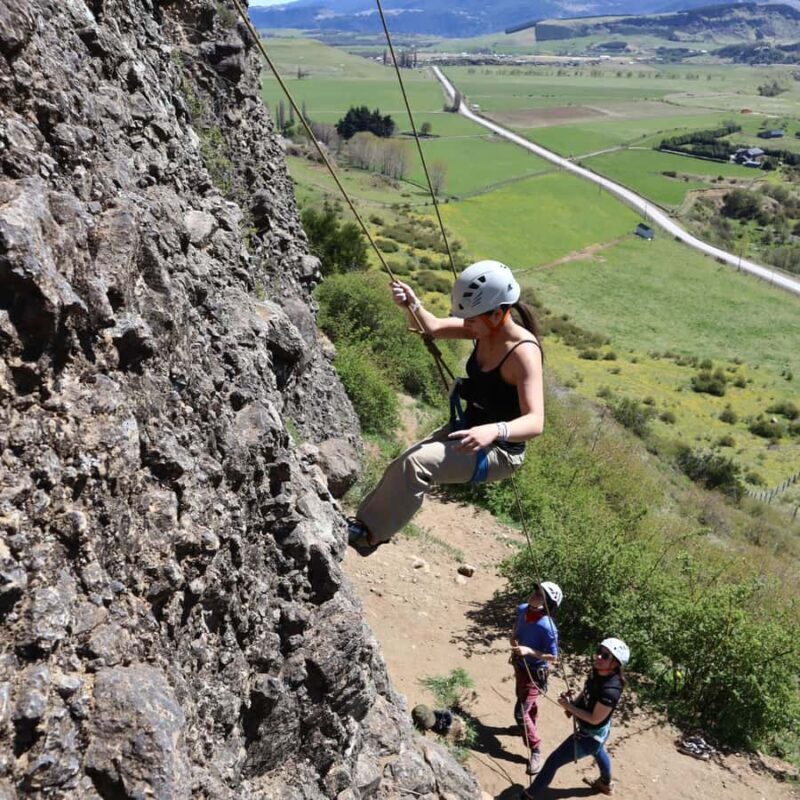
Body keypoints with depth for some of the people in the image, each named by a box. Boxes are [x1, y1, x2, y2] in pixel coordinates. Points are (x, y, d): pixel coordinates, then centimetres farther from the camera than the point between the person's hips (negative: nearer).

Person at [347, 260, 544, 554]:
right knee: (401, 467, 11)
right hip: (468, 430, 9)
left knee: (417, 465, -24)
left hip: (499, 450, -9)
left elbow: (535, 422, -36)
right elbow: (432, 327, 0)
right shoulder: (485, 329, -6)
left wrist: (494, 431, -55)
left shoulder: (523, 352, -28)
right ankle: (364, 521, 26)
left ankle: (370, 533, -10)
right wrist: (412, 305, -22)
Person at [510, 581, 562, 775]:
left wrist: (529, 651, -33)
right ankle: (529, 726, 57)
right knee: (528, 701, 30)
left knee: (521, 711, -5)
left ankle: (536, 751, 13)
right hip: (520, 665, 7)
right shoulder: (522, 609, -14)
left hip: (535, 672, -7)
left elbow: (553, 656, -22)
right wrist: (513, 640, -13)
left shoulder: (547, 627, -34)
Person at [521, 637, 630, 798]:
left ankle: (529, 795, 22)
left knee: (553, 761, 3)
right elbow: (587, 692, 5)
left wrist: (569, 706, -23)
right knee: (598, 753, 37)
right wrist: (573, 703, -10)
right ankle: (606, 784, 67)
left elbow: (595, 719, -28)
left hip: (590, 735, -8)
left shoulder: (609, 690, -39)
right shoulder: (598, 672, -15)